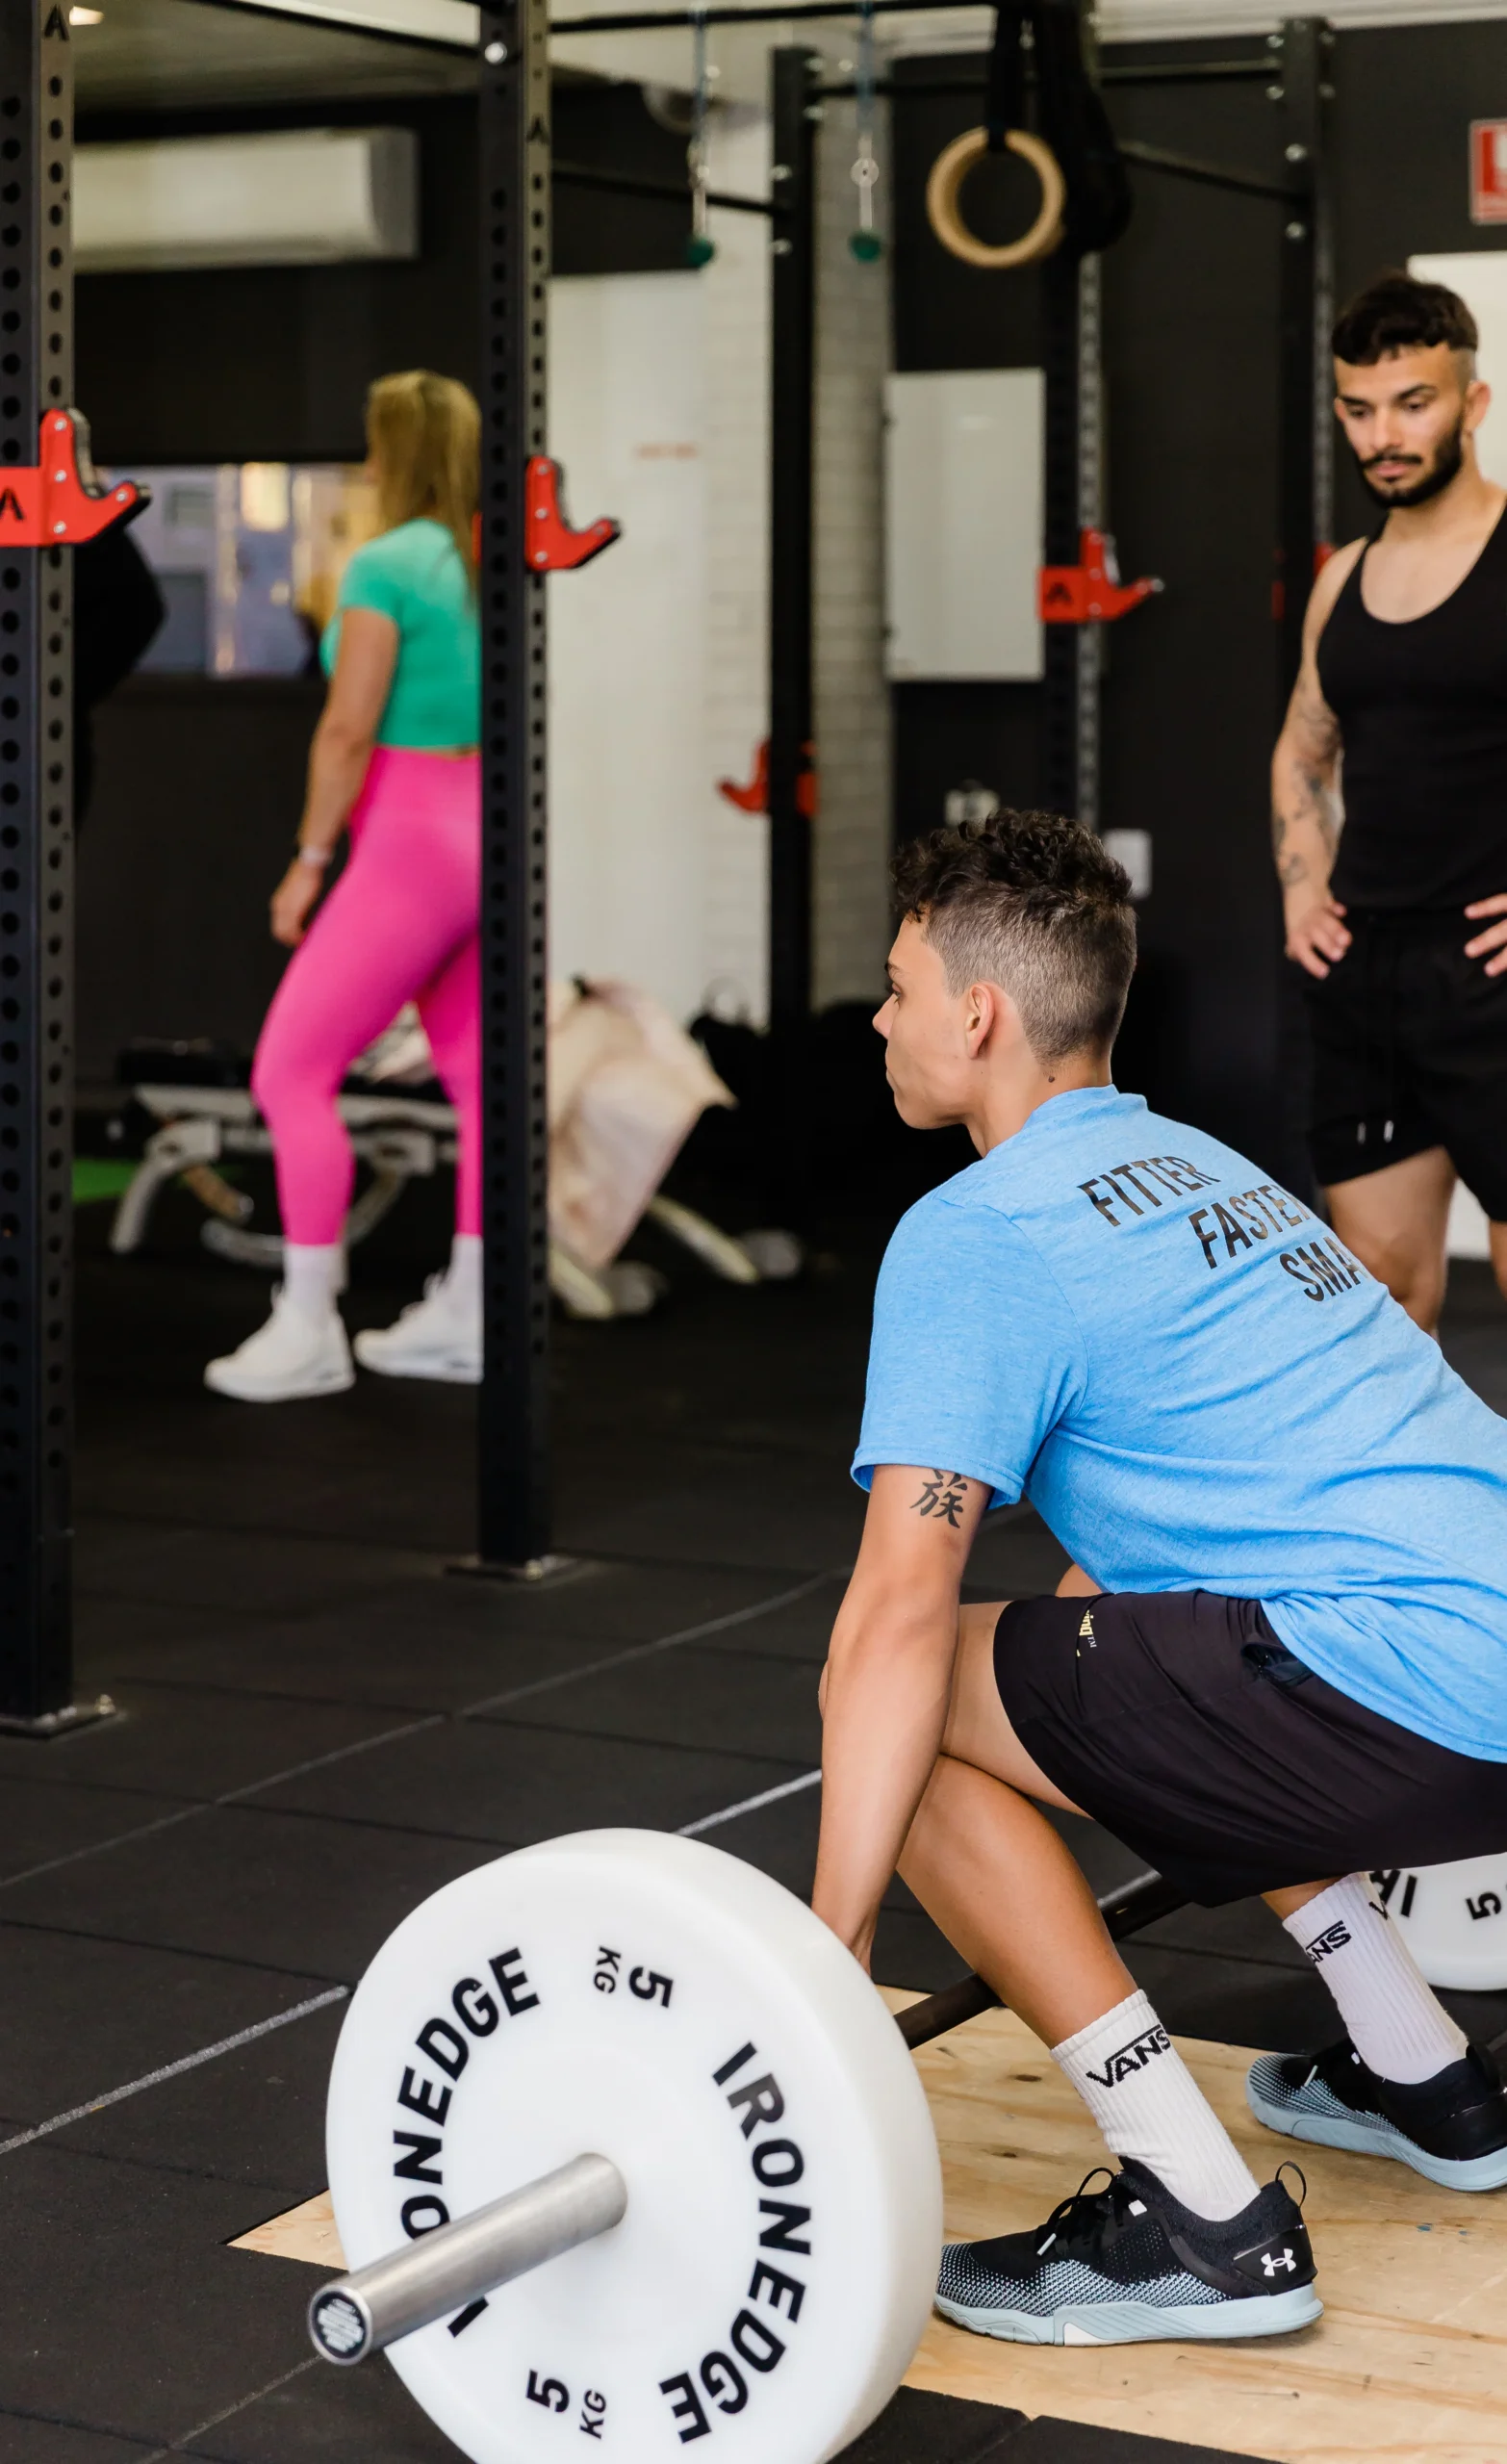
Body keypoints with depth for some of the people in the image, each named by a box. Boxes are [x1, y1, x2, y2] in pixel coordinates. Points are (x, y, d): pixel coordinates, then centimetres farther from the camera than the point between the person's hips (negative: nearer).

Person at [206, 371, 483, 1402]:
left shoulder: (386, 566, -13)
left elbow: (348, 731, -15)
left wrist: (309, 860, -8)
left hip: (412, 846, -8)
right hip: (484, 834, 8)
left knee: (291, 1073, -3)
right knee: (480, 1079, 10)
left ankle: (307, 1333, -2)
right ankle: (466, 1317, 16)